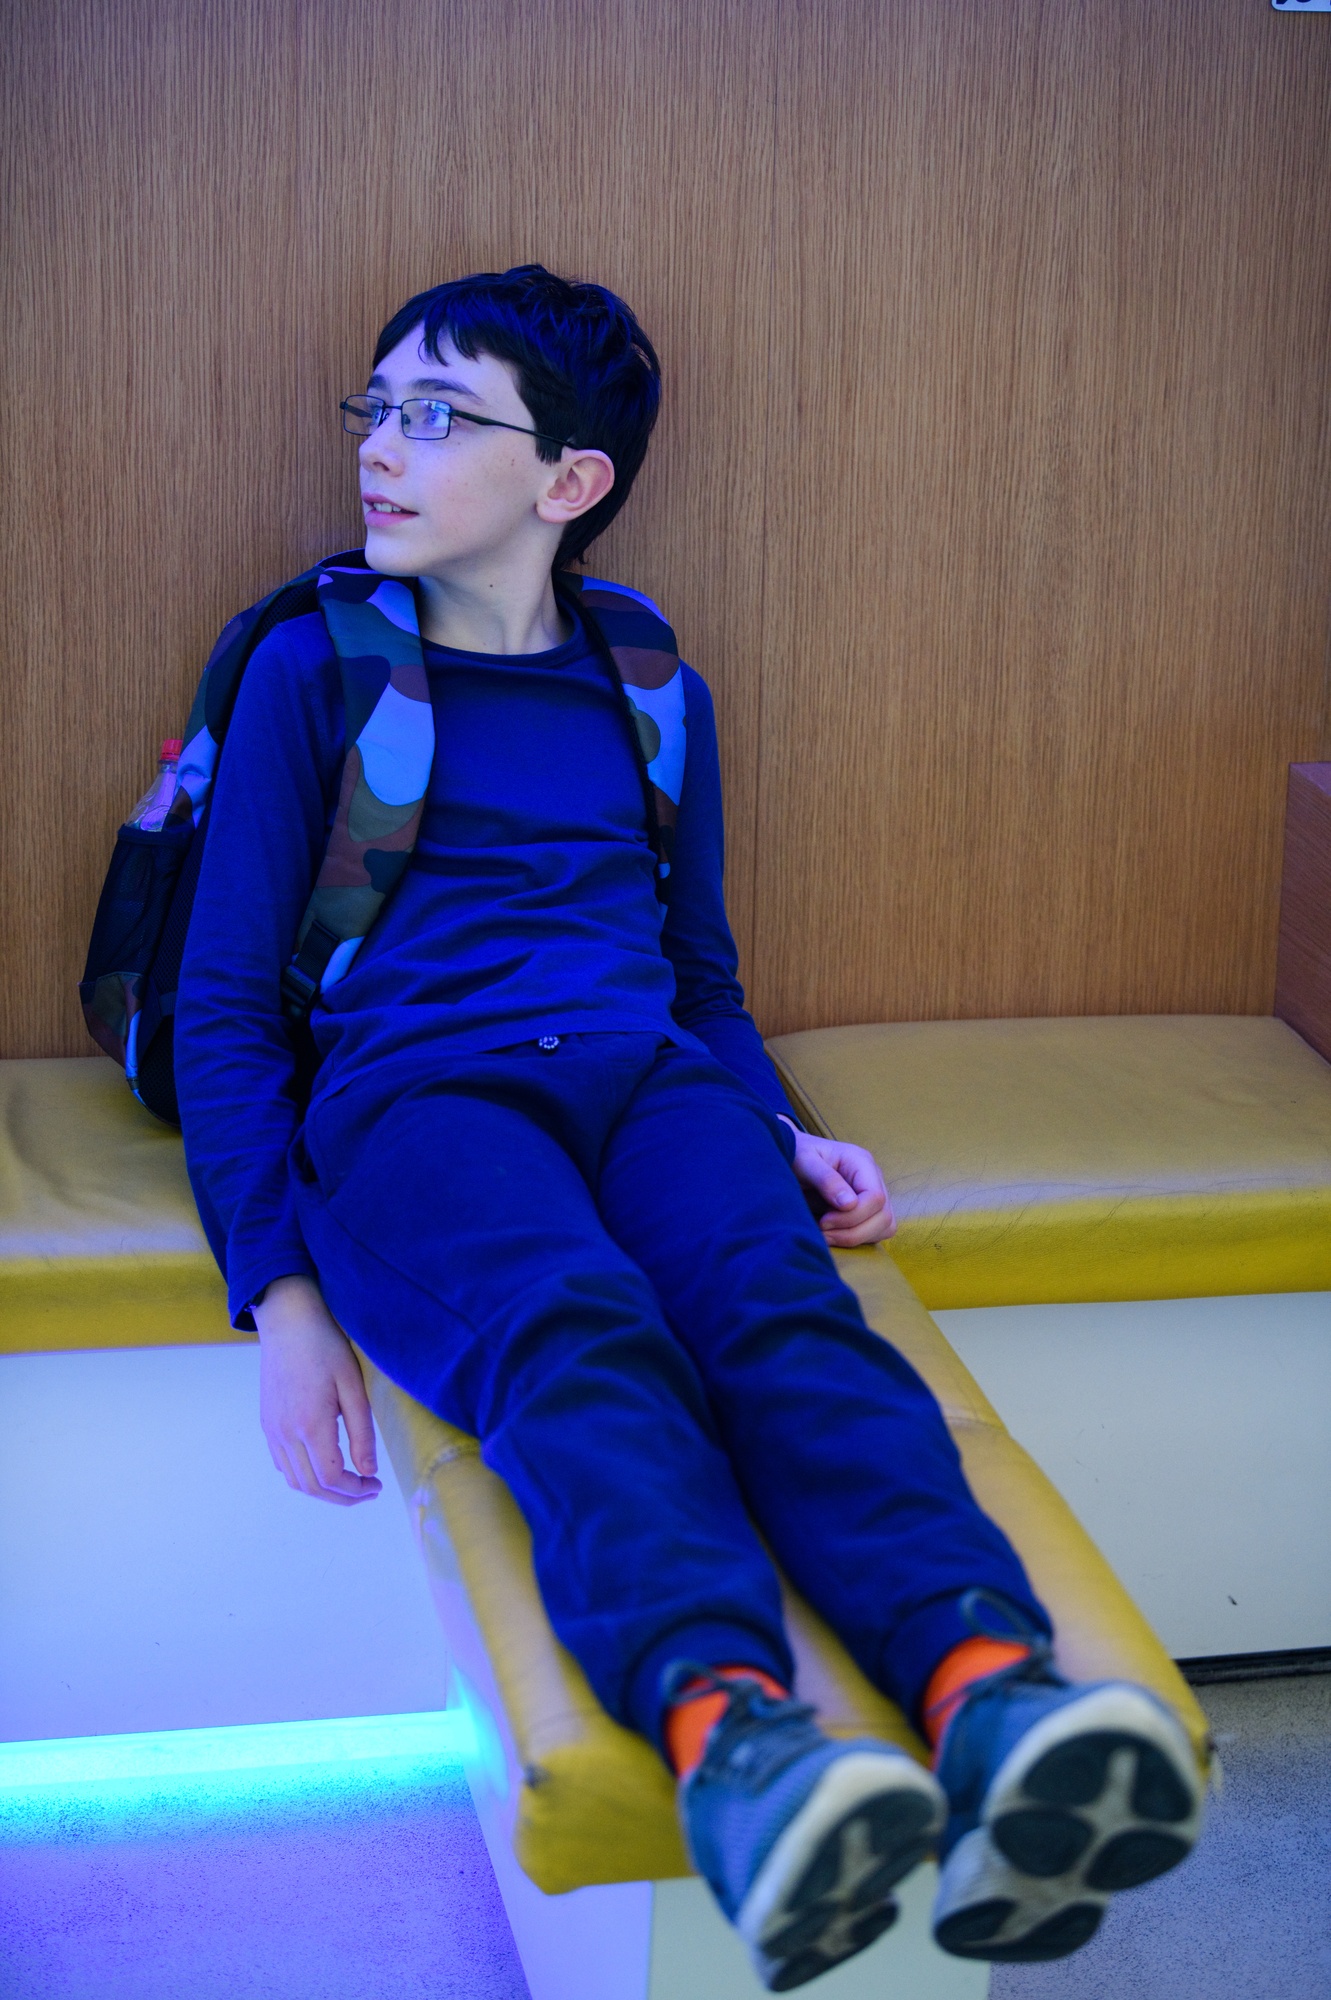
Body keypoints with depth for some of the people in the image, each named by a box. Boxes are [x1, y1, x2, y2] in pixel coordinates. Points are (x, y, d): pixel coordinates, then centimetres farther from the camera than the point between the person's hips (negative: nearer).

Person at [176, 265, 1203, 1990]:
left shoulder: (653, 697, 25)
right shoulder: (316, 670, 15)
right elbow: (225, 998, 9)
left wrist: (778, 1128, 8)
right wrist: (279, 1294, -5)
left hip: (645, 1073, 2)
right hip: (413, 1088, -2)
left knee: (779, 1300, -34)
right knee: (573, 1329, -38)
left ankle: (997, 1702, -61)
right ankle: (731, 1732, -66)